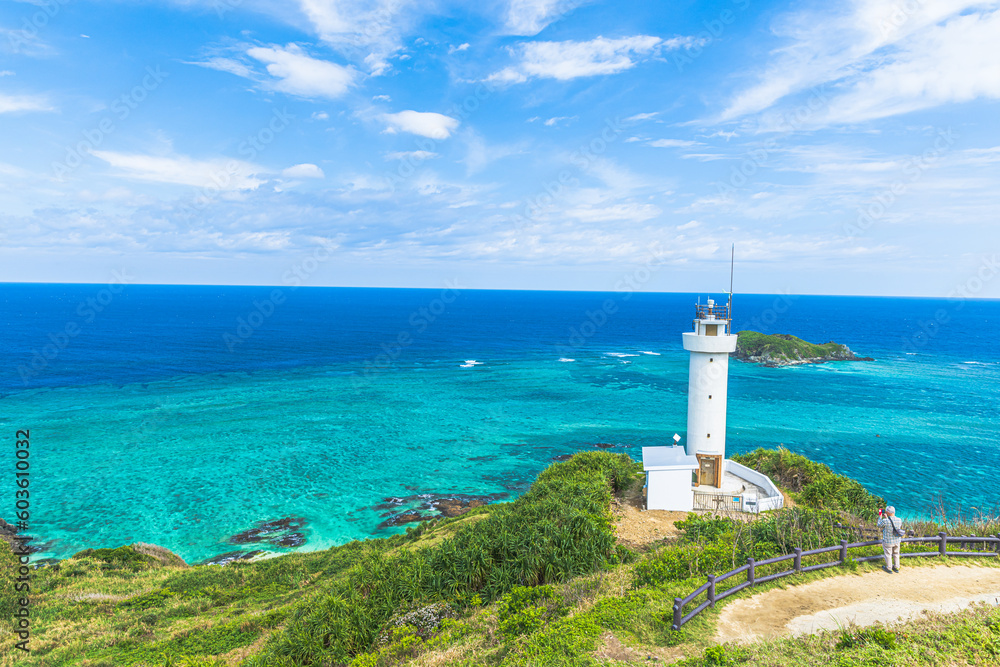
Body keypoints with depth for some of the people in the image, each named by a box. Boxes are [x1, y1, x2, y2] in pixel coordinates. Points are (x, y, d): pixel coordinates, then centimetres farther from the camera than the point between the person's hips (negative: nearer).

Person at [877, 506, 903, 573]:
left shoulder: (885, 521, -29)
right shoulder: (899, 520, -12)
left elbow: (879, 525, -8)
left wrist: (880, 517, 3)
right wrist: (887, 518, 12)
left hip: (888, 542, -5)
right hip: (897, 541, 5)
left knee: (888, 555, 14)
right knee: (896, 554, 23)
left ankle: (889, 568, 29)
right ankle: (896, 567, 39)